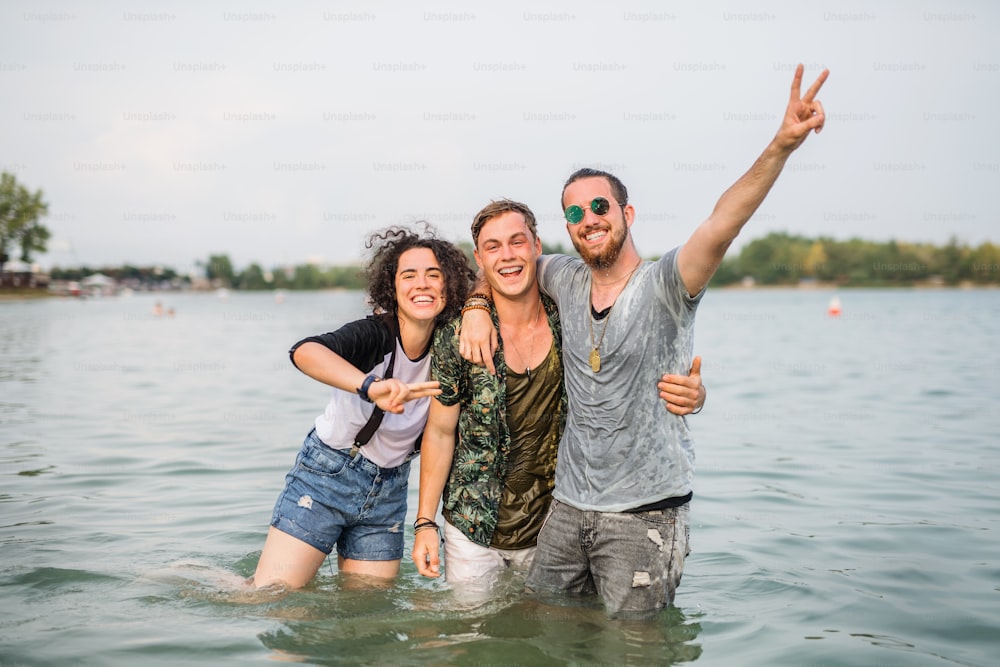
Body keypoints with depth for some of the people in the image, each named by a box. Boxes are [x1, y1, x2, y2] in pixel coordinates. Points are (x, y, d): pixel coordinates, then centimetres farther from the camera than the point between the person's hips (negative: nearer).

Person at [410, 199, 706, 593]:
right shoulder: (456, 339, -12)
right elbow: (440, 432, -2)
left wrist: (691, 393, -25)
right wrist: (425, 523, -3)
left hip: (552, 528, 1)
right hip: (473, 531, -1)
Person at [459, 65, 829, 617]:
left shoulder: (664, 285, -12)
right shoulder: (567, 280, 4)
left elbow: (721, 226, -30)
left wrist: (782, 145, -44)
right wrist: (477, 308, 2)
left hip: (646, 512, -5)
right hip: (569, 504, 5)